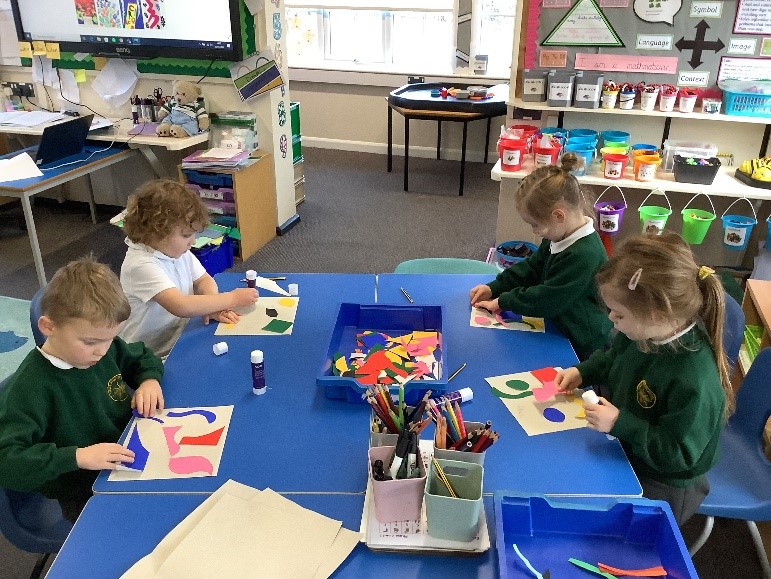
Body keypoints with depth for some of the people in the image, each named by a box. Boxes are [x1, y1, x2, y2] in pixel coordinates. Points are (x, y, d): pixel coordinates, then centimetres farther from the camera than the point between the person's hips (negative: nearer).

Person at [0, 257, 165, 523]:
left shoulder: (106, 349, -2)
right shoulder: (29, 387, -21)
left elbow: (143, 357, 19)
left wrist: (150, 380, -2)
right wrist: (77, 456, -34)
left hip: (137, 458, 7)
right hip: (86, 498, -6)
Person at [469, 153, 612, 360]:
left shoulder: (584, 255, -28)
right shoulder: (561, 237, 2)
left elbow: (546, 300, -23)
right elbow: (532, 267, 14)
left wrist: (502, 302, -12)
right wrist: (494, 288, 4)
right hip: (562, 331, 9)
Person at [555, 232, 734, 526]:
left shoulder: (694, 381, -36)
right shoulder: (642, 332, -11)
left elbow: (678, 454, -27)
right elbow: (611, 357, 13)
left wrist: (620, 424, -32)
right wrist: (581, 372, -4)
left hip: (662, 486, -7)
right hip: (621, 442, 8)